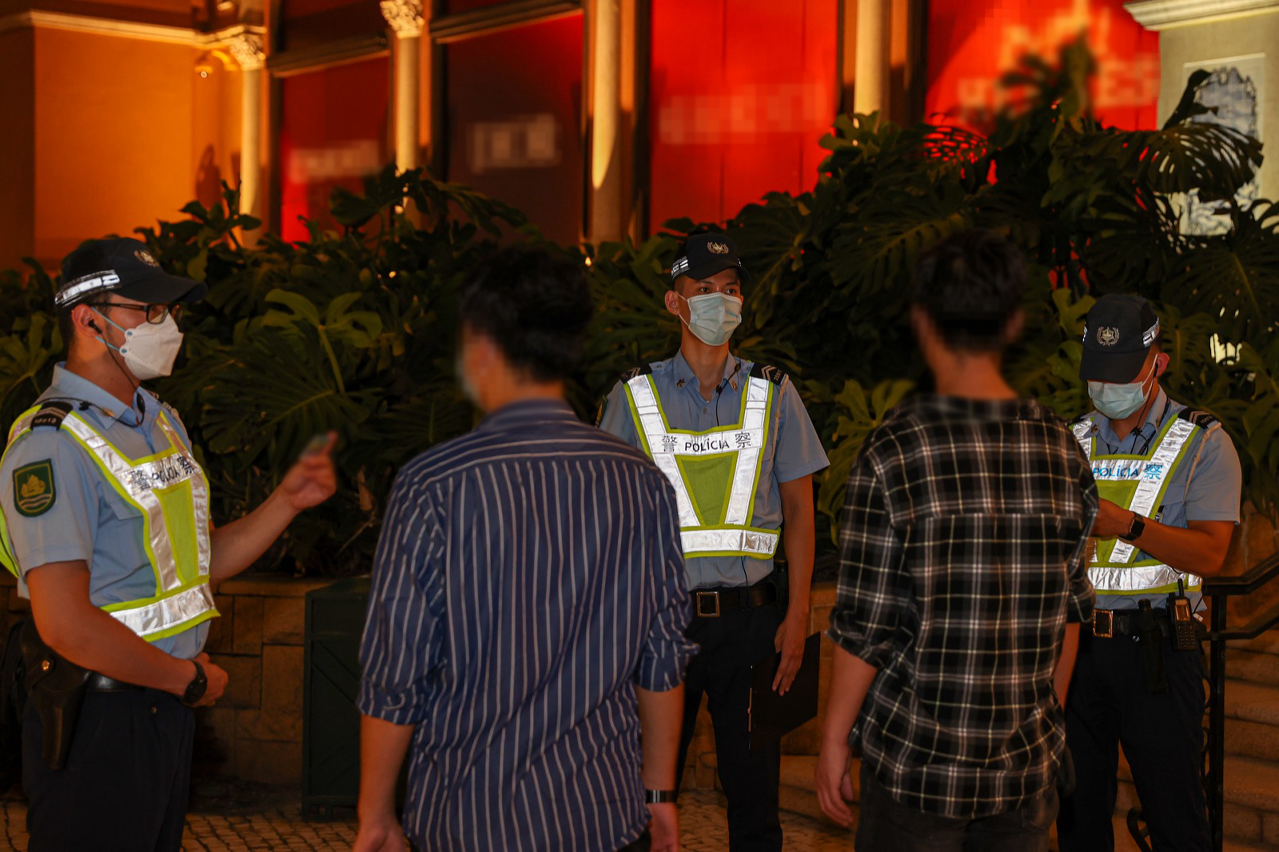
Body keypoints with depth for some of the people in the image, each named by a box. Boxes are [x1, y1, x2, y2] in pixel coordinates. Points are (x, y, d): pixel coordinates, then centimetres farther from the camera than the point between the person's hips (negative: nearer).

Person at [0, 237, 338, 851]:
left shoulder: (163, 422, 12)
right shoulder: (52, 445, -18)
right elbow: (66, 624, -25)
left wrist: (287, 501, 2)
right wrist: (192, 679, -13)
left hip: (166, 707, 9)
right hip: (96, 725, -9)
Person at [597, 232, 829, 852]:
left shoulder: (773, 394, 7)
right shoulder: (634, 397, 4)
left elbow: (798, 510, 8)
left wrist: (797, 616, -1)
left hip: (749, 617, 1)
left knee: (753, 792, 6)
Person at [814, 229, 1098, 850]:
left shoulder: (894, 452, -15)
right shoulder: (1064, 453, -1)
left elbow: (862, 627, -13)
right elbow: (1069, 612, 7)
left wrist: (834, 740, -1)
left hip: (916, 763, -3)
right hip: (1029, 765, 4)